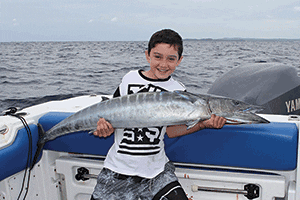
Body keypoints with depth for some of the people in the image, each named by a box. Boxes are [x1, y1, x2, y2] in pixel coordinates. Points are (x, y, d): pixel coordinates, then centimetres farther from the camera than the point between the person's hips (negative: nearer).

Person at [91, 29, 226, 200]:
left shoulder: (178, 91, -1)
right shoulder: (130, 78, 0)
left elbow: (172, 131, -5)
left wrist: (203, 124, -18)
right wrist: (105, 126, -14)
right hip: (118, 167, 0)